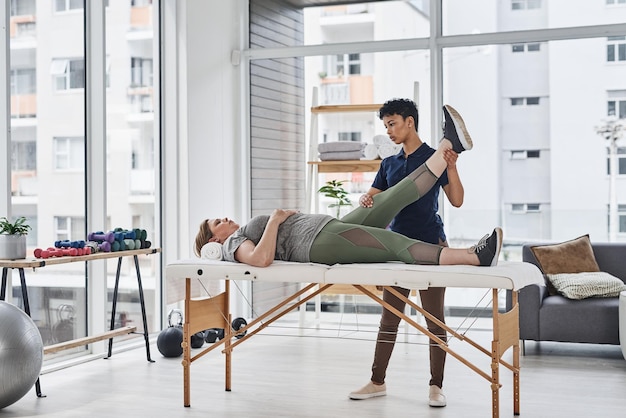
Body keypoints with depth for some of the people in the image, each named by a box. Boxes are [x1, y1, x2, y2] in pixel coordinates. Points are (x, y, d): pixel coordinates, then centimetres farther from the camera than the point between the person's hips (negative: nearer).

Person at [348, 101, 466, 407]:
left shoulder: (434, 157, -3)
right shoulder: (389, 164, 13)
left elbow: (456, 200, -9)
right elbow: (371, 199, 12)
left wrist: (452, 168, -24)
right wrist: (365, 201, -12)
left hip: (430, 246, -5)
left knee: (434, 318, 1)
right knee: (389, 317, 9)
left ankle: (435, 385, 10)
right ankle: (377, 382, 17)